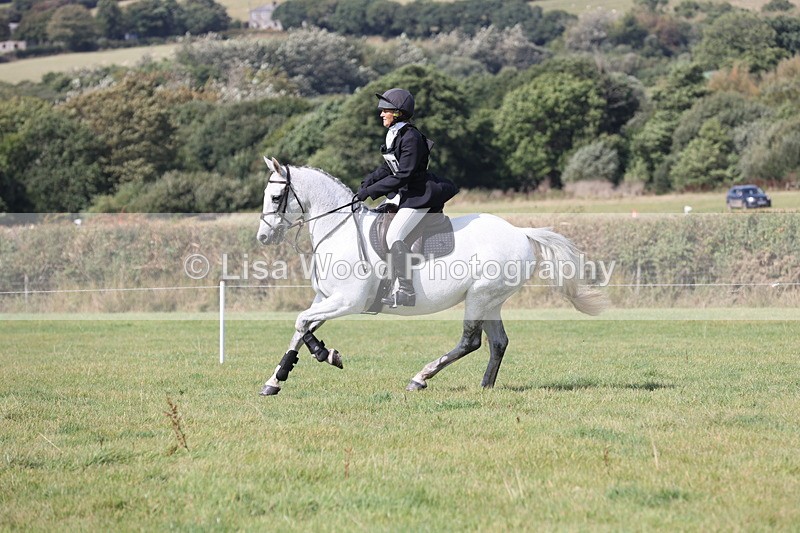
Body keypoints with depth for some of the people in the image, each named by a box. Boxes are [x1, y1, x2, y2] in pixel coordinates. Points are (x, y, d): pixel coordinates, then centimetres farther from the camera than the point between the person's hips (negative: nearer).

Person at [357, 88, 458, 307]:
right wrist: (367, 182, 3)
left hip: (419, 196, -11)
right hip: (401, 194, 11)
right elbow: (388, 168, 17)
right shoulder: (393, 135, 8)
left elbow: (403, 175, -25)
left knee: (394, 236, -21)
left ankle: (407, 291, -18)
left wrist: (371, 190, -24)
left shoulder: (411, 137, -21)